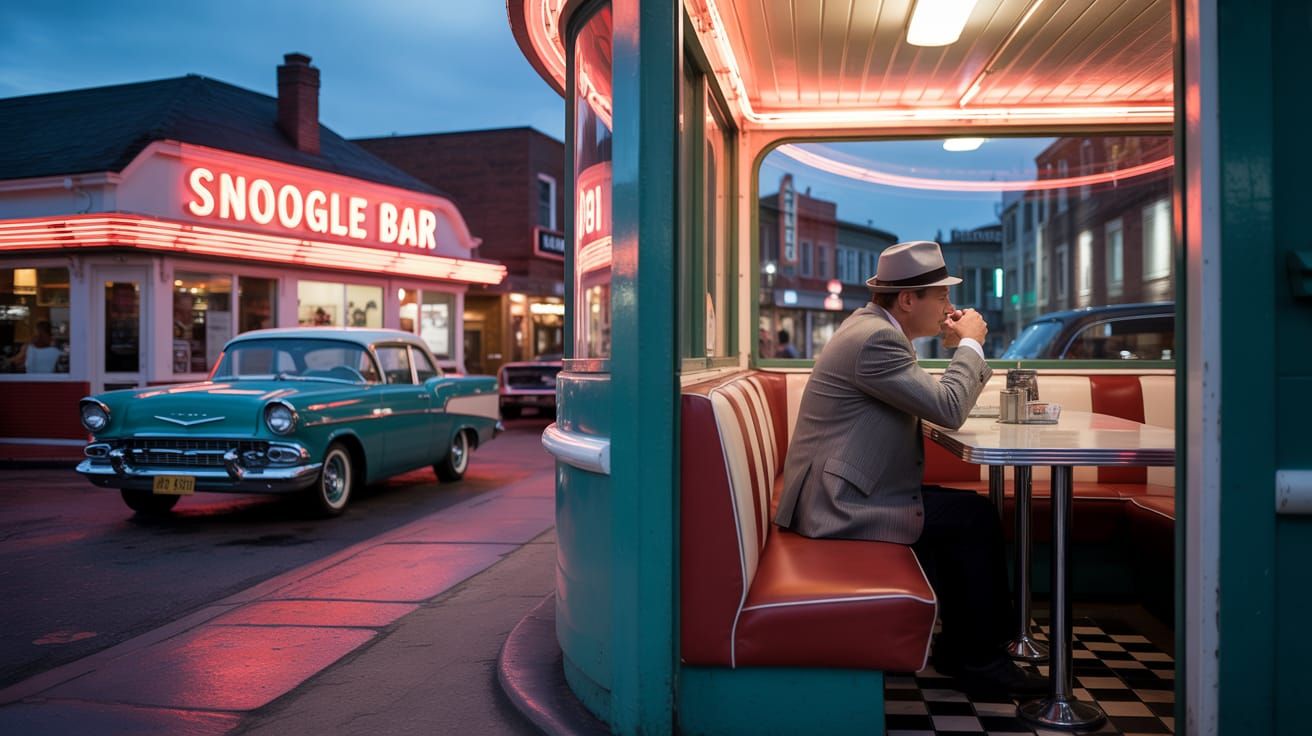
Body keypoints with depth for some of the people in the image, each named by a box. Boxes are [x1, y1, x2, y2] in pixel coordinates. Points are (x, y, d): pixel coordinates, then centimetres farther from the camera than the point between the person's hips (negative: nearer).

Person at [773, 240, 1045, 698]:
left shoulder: (873, 325, 13)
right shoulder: (875, 338, -20)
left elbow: (927, 399, 22)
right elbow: (948, 408, -21)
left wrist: (962, 348, 10)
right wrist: (969, 344, -6)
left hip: (839, 493, 11)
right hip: (839, 504, -11)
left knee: (965, 515, 12)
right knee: (976, 518, -7)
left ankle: (958, 648, 21)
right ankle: (982, 661, 8)